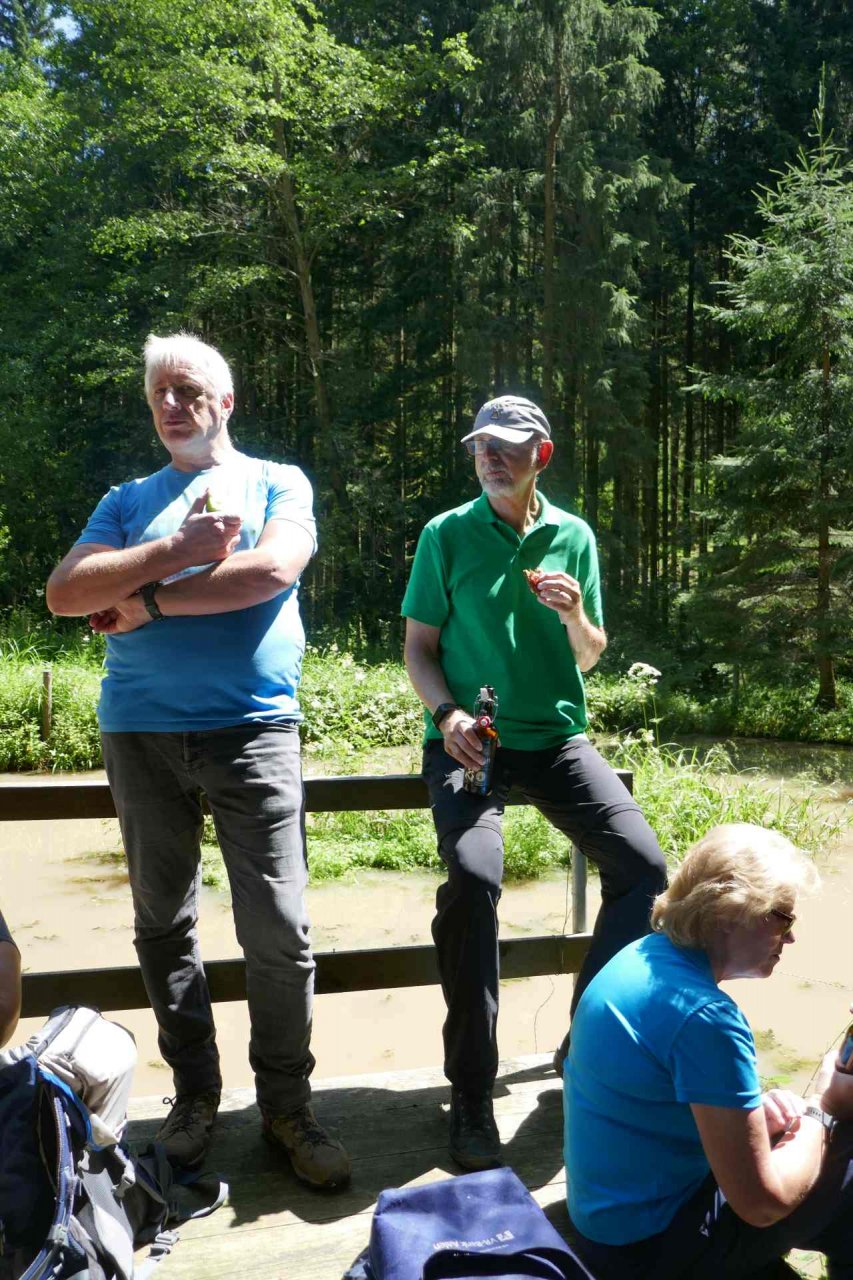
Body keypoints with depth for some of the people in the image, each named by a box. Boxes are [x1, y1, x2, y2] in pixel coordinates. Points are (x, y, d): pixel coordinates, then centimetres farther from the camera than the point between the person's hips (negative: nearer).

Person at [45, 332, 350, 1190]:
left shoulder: (278, 483, 8)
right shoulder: (129, 501, 15)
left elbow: (273, 569, -12)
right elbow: (65, 593, 1)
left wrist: (145, 600, -7)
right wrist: (178, 551, -11)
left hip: (252, 728, -3)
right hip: (139, 732, 3)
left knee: (279, 931, -3)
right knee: (163, 922, 11)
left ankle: (286, 1104, 14)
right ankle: (194, 1094, 27)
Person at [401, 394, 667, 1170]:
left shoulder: (573, 537, 9)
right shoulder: (447, 535, 1)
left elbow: (591, 657, 13)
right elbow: (419, 646, 2)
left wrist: (575, 615, -9)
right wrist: (447, 714, -16)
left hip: (557, 736, 4)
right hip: (470, 738, -3)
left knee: (643, 864, -13)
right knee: (474, 875, -29)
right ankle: (471, 1094, -13)